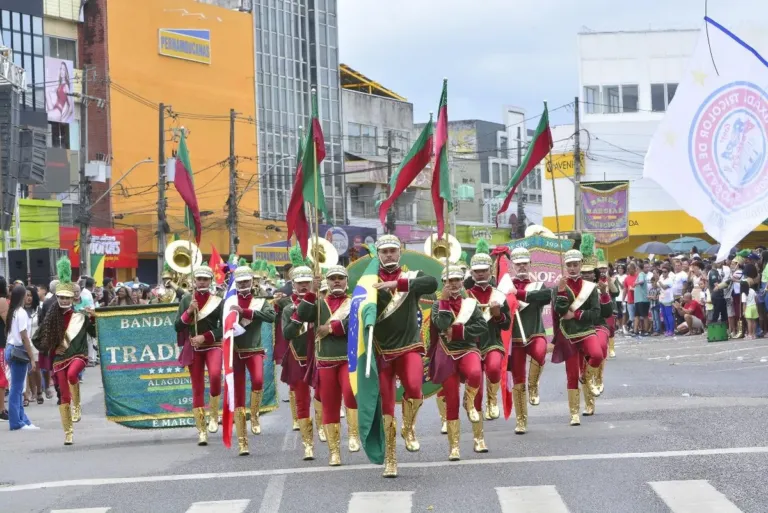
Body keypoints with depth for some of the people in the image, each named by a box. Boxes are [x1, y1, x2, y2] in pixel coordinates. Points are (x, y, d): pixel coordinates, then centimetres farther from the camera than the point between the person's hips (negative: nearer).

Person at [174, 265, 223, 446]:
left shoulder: (218, 301, 1)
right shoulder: (186, 300, 5)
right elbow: (177, 327, 1)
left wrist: (205, 337, -13)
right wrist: (189, 311, -14)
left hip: (213, 345, -2)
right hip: (193, 348, 2)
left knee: (215, 375, -29)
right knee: (197, 388, 3)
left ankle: (214, 414, -8)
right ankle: (202, 431, 9)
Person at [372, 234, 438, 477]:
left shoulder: (411, 277, 4)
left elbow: (432, 283, -18)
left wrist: (397, 283, -27)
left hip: (409, 347, -1)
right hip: (382, 351, 1)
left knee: (414, 387, -27)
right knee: (385, 406, -1)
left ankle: (408, 429, 1)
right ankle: (390, 460, 9)